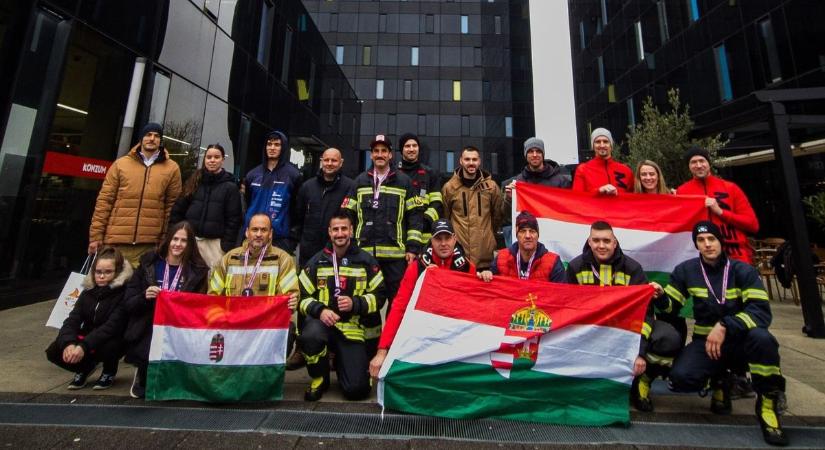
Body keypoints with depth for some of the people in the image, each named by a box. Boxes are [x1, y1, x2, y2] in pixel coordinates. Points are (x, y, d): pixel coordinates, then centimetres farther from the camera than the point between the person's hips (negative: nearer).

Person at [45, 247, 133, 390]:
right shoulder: (89, 291, -1)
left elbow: (113, 326, -28)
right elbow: (72, 320, -9)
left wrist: (84, 346, -36)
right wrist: (68, 343, -27)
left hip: (114, 339, -6)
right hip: (88, 338, 6)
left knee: (106, 348, -36)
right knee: (54, 351, -15)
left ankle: (109, 372, -1)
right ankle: (85, 367, 15)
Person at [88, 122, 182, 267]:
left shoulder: (172, 168, 4)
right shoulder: (121, 164, 8)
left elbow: (172, 206, 3)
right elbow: (104, 200, 7)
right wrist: (96, 235, 2)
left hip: (148, 243, -1)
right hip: (116, 240, 2)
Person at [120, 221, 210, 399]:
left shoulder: (198, 271, 1)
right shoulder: (148, 264, 4)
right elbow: (127, 304, 6)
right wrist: (144, 296, -14)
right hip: (147, 332, 1)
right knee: (150, 355, -26)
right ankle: (144, 381, 11)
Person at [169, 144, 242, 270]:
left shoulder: (230, 187, -2)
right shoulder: (194, 181, 9)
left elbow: (233, 219, -4)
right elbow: (178, 210, 11)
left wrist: (228, 247, -9)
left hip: (215, 242, -4)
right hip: (189, 238, 4)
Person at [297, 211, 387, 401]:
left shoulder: (366, 261, 0)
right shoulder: (316, 261, 3)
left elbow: (379, 296, 0)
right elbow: (302, 296, 2)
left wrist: (355, 304, -17)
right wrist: (320, 310, -18)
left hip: (351, 328, 0)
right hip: (321, 321, 1)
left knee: (357, 389, -10)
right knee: (310, 335, -37)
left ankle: (340, 361, 28)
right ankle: (320, 379, -2)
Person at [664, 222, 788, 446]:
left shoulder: (743, 271, -6)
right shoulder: (686, 270, -1)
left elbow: (761, 312, -17)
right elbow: (671, 305, 2)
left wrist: (725, 326, -31)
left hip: (739, 341, 0)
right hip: (705, 341, 1)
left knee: (762, 337, -37)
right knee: (681, 377, -26)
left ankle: (767, 404, -13)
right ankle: (719, 380, 11)